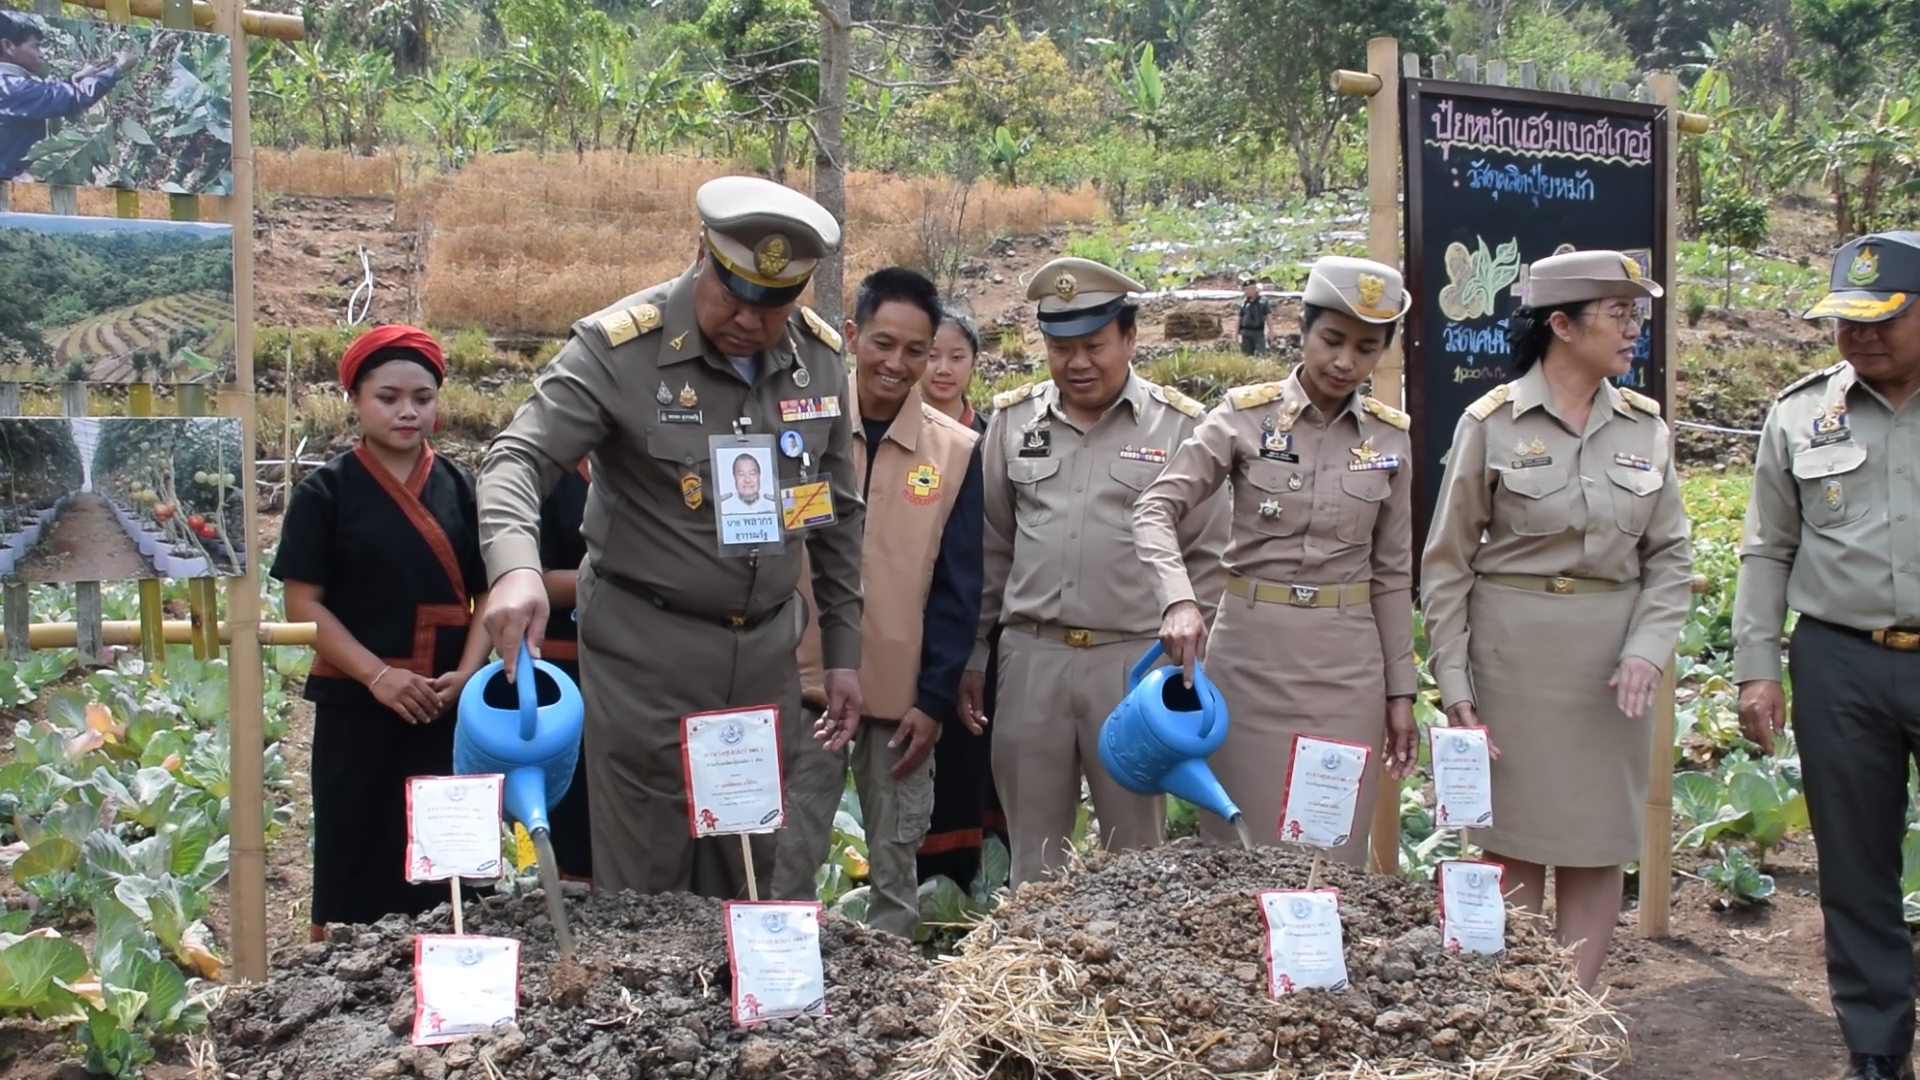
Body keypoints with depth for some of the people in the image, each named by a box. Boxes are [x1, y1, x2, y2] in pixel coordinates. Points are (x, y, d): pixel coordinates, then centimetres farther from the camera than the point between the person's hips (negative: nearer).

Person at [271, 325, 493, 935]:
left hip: (448, 707, 3)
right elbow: (304, 602, -6)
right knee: (356, 860, 2)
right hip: (357, 707, -3)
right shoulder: (326, 491, -1)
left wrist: (466, 673, -9)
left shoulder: (459, 489, 8)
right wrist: (378, 675, -16)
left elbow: (487, 592, 7)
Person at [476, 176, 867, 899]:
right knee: (644, 890, 3)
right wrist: (515, 567, -39)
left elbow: (838, 514, 12)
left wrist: (842, 651, 11)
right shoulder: (619, 346, -13)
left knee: (752, 884, 13)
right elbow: (518, 460, -19)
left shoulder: (818, 357, 3)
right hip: (646, 655, -4)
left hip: (767, 652, 5)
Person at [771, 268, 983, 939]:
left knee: (895, 861, 10)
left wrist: (936, 697, -4)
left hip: (904, 696, 0)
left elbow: (957, 586, 1)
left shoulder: (956, 451, 0)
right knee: (787, 857, 6)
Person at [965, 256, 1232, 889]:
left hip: (1136, 660, -2)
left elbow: (1207, 557, 2)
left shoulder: (1180, 426, -1)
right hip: (1031, 656, 2)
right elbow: (990, 546, 12)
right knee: (1034, 843, 12)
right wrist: (973, 652, 11)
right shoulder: (1012, 419, 7)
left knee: (1137, 845, 8)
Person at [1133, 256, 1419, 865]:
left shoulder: (1392, 439, 4)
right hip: (1251, 651, -2)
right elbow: (1156, 510, -10)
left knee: (1336, 853, 6)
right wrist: (1180, 600, -27)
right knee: (1239, 849, 4)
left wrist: (1400, 689, 8)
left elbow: (1392, 573, 9)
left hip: (1347, 661, 2)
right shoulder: (1246, 416, -4)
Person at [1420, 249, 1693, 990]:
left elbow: (1671, 554, 6)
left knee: (1598, 844, 7)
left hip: (1611, 656, 3)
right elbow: (1447, 562, -2)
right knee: (1513, 841, 4)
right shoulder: (1491, 422, -5)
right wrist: (1453, 680, -7)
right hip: (1512, 651, -3)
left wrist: (1649, 648, -10)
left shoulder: (1644, 425, 4)